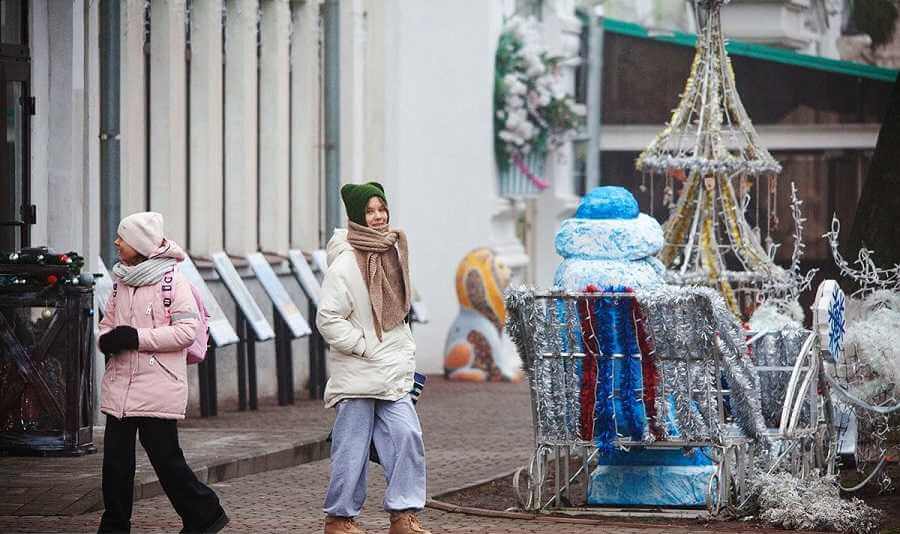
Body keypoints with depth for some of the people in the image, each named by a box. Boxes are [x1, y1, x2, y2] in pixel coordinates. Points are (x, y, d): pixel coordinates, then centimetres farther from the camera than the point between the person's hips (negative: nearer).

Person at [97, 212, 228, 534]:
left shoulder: (173, 283, -9)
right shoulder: (121, 283, 13)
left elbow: (187, 330, -16)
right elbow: (108, 322, 23)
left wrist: (136, 337, -19)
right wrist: (107, 340, -1)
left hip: (157, 391, -7)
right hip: (119, 385, 7)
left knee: (165, 457, -4)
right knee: (115, 459, 6)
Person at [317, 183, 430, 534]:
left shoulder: (393, 251, 10)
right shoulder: (345, 264, -14)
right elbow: (327, 319, -16)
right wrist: (363, 346, -15)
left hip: (392, 373, 7)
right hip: (356, 374, -7)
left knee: (407, 436, -4)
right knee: (352, 446, -1)